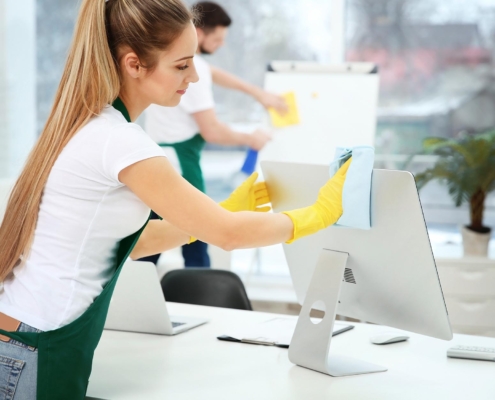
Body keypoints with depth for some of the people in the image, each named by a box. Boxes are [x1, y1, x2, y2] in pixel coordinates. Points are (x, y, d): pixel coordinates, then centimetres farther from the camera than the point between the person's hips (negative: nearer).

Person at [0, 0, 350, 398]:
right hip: (39, 356, -8)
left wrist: (221, 209, 13)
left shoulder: (86, 124, 7)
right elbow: (227, 234, -14)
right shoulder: (117, 141, -20)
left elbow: (129, 241, 14)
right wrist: (320, 212, -2)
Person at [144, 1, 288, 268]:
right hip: (178, 159, -9)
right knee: (195, 239, -1)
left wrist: (257, 92, 22)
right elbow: (212, 132, -19)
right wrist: (251, 140, -2)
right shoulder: (190, 68, -21)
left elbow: (212, 73, 24)